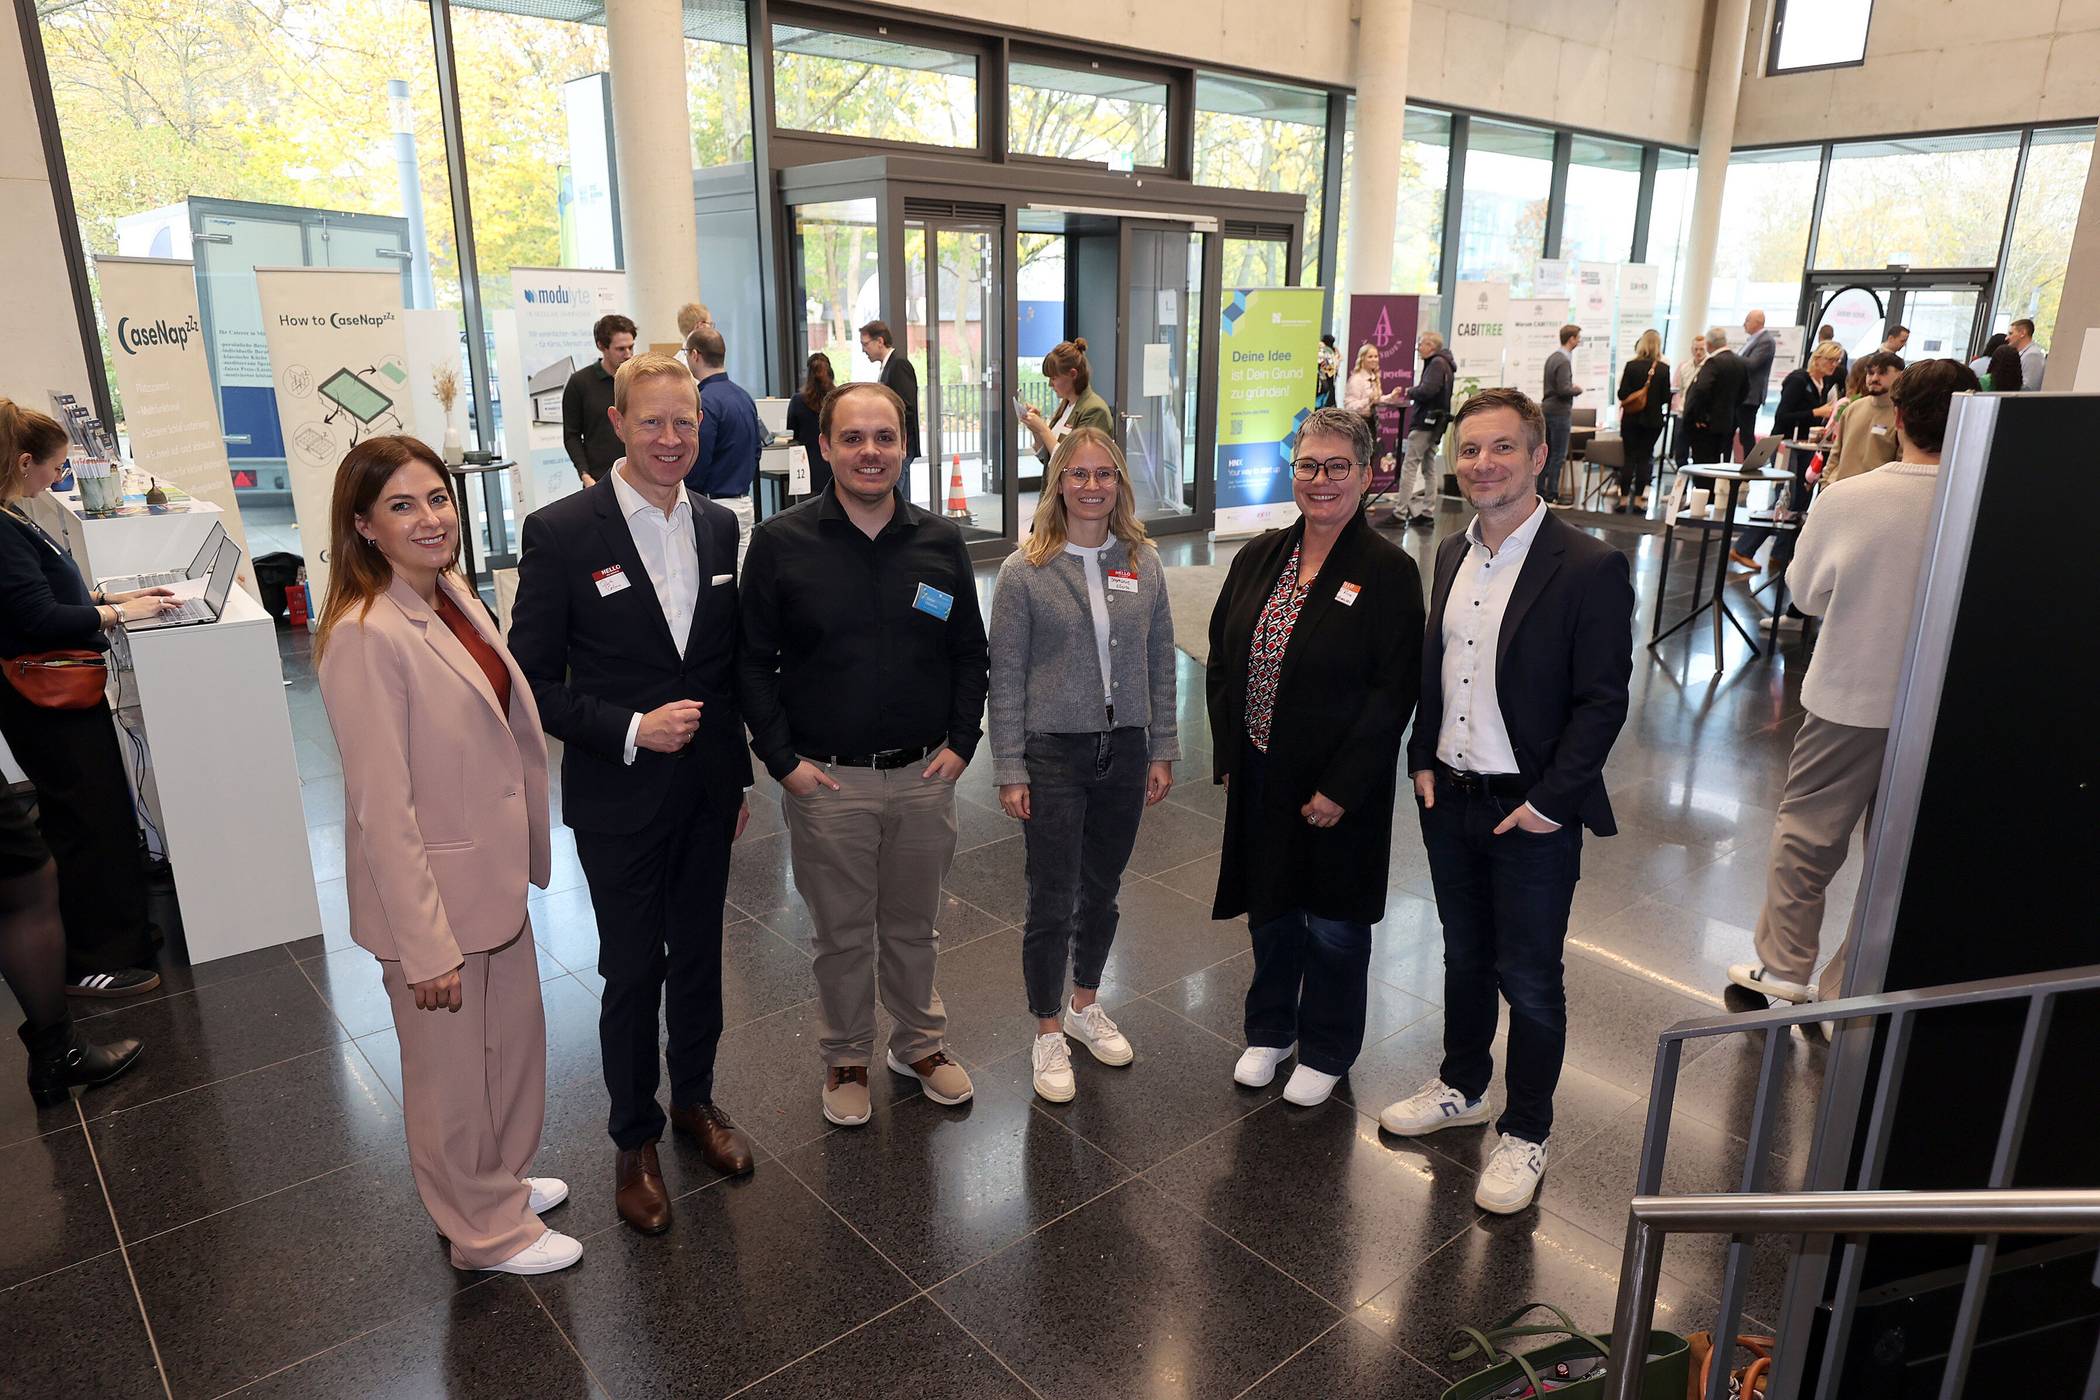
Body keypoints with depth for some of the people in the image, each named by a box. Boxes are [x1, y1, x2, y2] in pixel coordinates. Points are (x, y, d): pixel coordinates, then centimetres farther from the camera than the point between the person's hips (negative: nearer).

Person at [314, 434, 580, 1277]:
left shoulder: (454, 594, 2)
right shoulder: (366, 637, -24)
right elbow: (382, 807, -23)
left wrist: (523, 857, 14)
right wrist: (427, 947, -19)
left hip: (493, 876, 8)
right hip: (430, 893, -8)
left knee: (515, 1041, 24)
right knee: (453, 1071, 14)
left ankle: (500, 1181, 48)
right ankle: (486, 1231, 37)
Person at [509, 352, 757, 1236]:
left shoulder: (719, 527, 2)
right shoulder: (561, 532, -13)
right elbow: (534, 682, -11)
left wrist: (740, 776, 11)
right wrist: (631, 730, -22)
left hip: (707, 790, 4)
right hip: (619, 799, -4)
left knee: (699, 955, 18)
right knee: (632, 973, 10)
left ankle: (695, 1099, 41)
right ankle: (634, 1139, 31)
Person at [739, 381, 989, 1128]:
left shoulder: (941, 541, 1)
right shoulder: (781, 541, -6)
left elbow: (970, 653, 8)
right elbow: (753, 661, -3)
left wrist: (960, 743, -1)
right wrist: (783, 758, -9)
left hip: (924, 775, 2)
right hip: (825, 780, -2)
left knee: (912, 925, 18)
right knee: (841, 933, 13)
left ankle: (921, 1044, 39)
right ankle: (845, 1059, 34)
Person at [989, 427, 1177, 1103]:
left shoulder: (1143, 563, 2)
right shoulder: (1025, 571, -9)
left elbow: (1160, 664, 7)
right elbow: (1006, 677, -7)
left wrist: (1162, 751, 6)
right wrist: (1010, 770, -9)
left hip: (1124, 753, 4)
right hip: (1053, 755, -3)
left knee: (1101, 893, 17)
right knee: (1052, 903, 5)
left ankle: (1085, 1007, 40)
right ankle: (1048, 1036, 25)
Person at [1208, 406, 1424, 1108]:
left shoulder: (1389, 572, -12)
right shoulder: (1259, 557, 4)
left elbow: (1393, 690, -15)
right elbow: (1221, 660, 8)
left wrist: (1341, 787, -17)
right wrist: (1228, 754, 2)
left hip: (1338, 789, -4)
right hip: (1260, 779, 5)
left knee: (1334, 925, 12)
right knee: (1269, 913, 19)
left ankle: (1325, 1051, 34)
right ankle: (1270, 1030, 42)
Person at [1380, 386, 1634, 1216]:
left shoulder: (1589, 569, -15)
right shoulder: (1453, 555, 5)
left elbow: (1603, 700, -14)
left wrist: (1549, 802, -16)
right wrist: (1423, 760, 5)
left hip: (1531, 814, -6)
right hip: (1449, 799, 6)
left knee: (1529, 980, 8)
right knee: (1465, 957, 21)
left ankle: (1526, 1132, 28)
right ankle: (1462, 1087, 41)